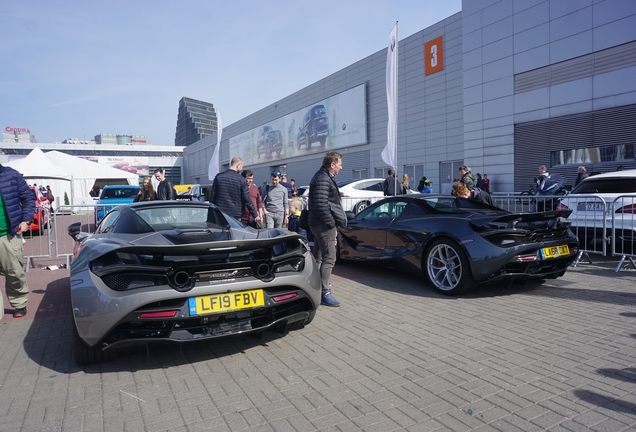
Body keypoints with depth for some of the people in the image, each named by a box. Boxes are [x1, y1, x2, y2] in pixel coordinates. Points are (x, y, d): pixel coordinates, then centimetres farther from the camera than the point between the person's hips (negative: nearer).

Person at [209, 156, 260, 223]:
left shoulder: (218, 177, 2)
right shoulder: (241, 180, -7)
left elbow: (212, 196, 5)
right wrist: (255, 215, 2)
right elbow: (247, 200, -6)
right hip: (235, 215, -3)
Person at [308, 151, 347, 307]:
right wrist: (332, 224, -18)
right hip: (324, 225, -11)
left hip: (319, 224, 11)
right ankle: (325, 294, -5)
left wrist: (332, 224, 18)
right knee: (329, 259, -8)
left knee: (318, 258, 16)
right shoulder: (323, 179, -16)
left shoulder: (324, 177, 18)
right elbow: (321, 205, -25)